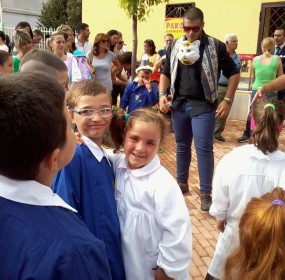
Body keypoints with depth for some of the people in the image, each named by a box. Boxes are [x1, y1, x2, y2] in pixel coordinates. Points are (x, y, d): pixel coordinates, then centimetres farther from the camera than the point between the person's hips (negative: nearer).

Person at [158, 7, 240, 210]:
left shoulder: (216, 46, -5)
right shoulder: (175, 46, 5)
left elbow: (234, 73, 0)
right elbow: (166, 73, 15)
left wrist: (228, 100, -8)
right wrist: (162, 94, 0)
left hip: (203, 106, -4)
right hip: (179, 104, 4)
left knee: (204, 149, -6)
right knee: (182, 146, 14)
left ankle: (206, 193, 4)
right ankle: (182, 183, 29)